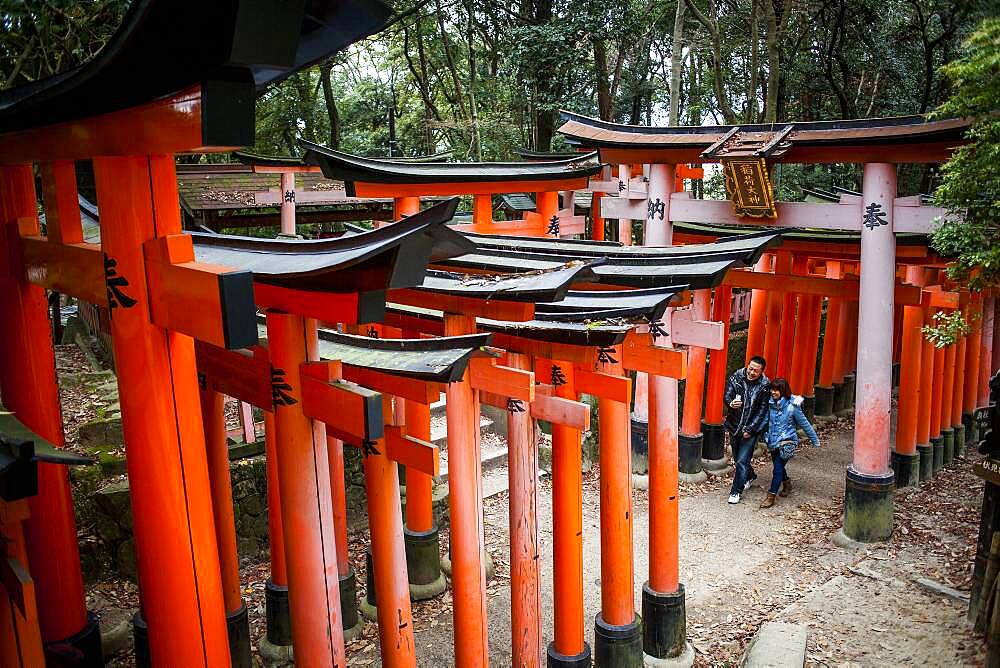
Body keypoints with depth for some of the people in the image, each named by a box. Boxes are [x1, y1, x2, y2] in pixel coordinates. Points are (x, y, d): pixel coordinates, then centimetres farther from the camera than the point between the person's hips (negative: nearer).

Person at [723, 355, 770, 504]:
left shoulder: (764, 386, -12)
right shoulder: (736, 377, -7)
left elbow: (762, 411, -9)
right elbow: (726, 396, -11)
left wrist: (750, 429, -13)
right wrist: (731, 403, -35)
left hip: (751, 429, -3)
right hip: (734, 425, 4)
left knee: (742, 461, -8)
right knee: (737, 457, 19)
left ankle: (736, 492, 7)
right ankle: (750, 476, 48)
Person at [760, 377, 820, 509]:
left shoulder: (792, 406, -13)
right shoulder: (771, 403, -2)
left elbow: (804, 424, -3)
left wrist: (815, 441, 5)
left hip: (786, 442, -6)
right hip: (773, 442, 6)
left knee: (778, 467, -11)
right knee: (779, 466, 20)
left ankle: (771, 496, -6)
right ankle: (787, 484, 46)